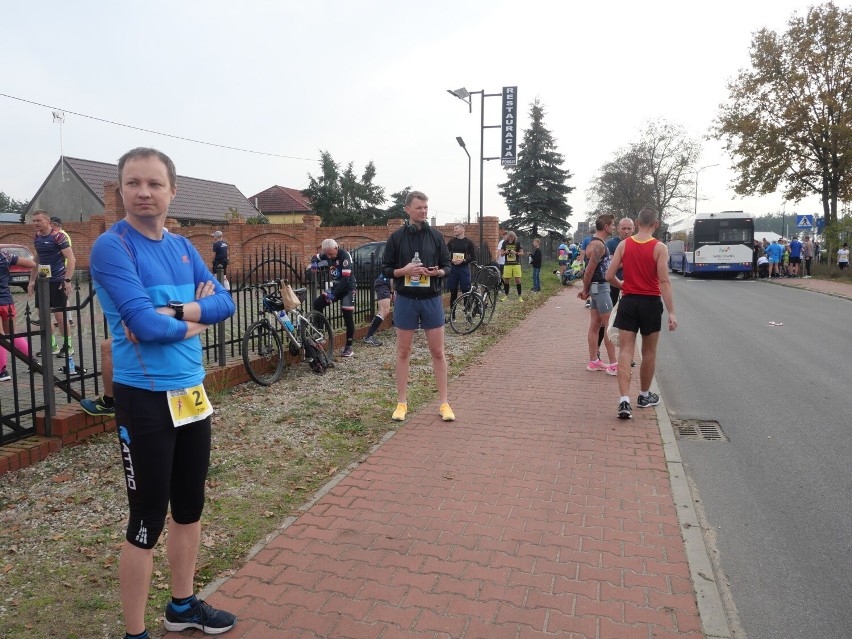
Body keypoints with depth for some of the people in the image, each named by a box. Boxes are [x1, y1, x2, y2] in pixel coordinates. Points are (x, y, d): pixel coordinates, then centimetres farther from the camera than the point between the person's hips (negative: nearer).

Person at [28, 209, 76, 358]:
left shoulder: (58, 236, -12)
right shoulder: (36, 238, 9)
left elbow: (71, 259, -17)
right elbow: (37, 260, 20)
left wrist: (67, 280, -24)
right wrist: (32, 280, 17)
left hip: (57, 282, -7)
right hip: (42, 282, 7)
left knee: (59, 315, -3)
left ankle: (68, 346, 11)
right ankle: (52, 346, 20)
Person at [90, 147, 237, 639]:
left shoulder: (182, 247, 8)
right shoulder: (111, 247, -12)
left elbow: (225, 302, -1)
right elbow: (145, 324, -22)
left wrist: (172, 311, -16)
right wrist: (196, 318, -6)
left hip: (193, 392, 7)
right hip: (145, 398, -7)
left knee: (190, 506, 18)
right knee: (148, 519, 4)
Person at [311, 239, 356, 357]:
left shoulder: (344, 256, -24)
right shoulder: (327, 254, -3)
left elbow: (346, 279, -28)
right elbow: (316, 257, 16)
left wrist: (333, 294, -29)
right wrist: (314, 263, -10)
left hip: (348, 288, -6)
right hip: (335, 286, 7)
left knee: (348, 317, -7)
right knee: (317, 303, -11)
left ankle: (349, 347, 2)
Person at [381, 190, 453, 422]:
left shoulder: (436, 236, 3)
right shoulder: (397, 237, -1)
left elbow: (448, 264, 8)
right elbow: (386, 269, 2)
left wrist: (438, 271, -14)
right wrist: (403, 271, -17)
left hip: (432, 300, 1)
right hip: (406, 300, -1)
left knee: (438, 352, 4)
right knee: (403, 352, 7)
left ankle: (444, 403, 14)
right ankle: (402, 402, 17)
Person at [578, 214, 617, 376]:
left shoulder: (596, 242, 14)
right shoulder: (598, 245, -18)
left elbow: (590, 269, 16)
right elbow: (589, 271, -19)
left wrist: (586, 290, 13)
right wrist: (586, 291, -7)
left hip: (598, 288, 10)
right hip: (600, 287, -10)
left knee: (595, 325, 12)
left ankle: (593, 362, 18)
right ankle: (613, 365, -1)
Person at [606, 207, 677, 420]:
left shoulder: (624, 245, 0)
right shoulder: (660, 248, -7)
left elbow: (609, 276, -2)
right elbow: (664, 281, -14)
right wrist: (671, 312, -13)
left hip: (628, 301, 1)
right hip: (650, 303, -1)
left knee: (625, 350, 0)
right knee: (649, 352, 14)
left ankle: (624, 400, -13)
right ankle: (645, 396, 29)